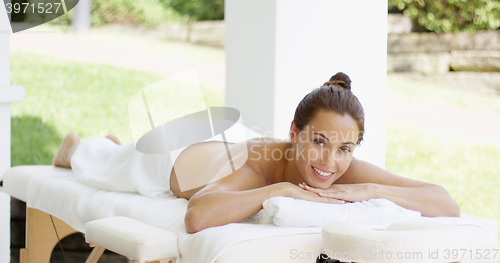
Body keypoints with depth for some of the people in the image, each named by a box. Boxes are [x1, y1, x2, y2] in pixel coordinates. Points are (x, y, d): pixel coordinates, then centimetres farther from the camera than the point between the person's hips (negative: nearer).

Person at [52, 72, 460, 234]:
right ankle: (76, 150, 65)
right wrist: (281, 190, -67)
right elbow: (196, 217, -70)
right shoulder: (259, 160, -51)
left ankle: (119, 147, 72)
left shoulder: (345, 168, -42)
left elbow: (448, 205, -47)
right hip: (186, 158, -4)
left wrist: (368, 191, -58)